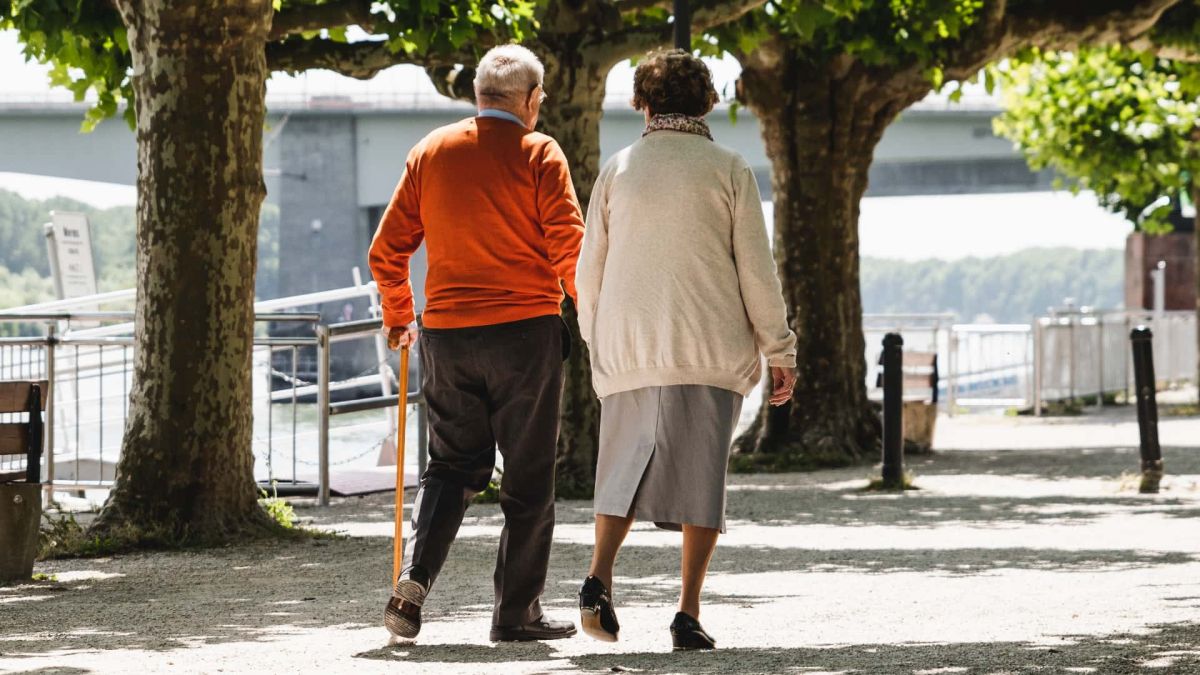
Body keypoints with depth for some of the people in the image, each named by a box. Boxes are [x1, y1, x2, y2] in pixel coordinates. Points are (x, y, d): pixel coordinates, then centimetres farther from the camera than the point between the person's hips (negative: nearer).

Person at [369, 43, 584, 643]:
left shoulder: (430, 152, 8)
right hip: (525, 331, -4)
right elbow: (568, 246, -12)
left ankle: (413, 581, -6)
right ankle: (516, 611, 7)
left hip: (445, 335, 4)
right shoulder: (539, 155, -4)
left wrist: (397, 317, 22)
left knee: (452, 465, 14)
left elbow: (386, 250, 9)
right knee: (528, 477, 6)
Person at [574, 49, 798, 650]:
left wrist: (597, 341, 23)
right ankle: (688, 613, -2)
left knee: (626, 468, 14)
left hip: (627, 347, 2)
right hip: (709, 351, -2)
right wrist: (780, 352, 5)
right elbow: (756, 270, -2)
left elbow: (589, 270, 9)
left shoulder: (617, 171, 5)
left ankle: (599, 578, -8)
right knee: (701, 477, 2)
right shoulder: (728, 171, -1)